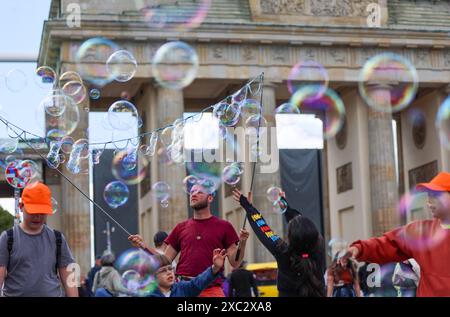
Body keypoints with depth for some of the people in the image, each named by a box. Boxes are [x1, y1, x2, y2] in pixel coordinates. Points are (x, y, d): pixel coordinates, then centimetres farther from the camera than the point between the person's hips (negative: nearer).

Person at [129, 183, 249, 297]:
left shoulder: (224, 226, 8)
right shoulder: (181, 228, 16)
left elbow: (235, 263, 3)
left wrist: (242, 243, -14)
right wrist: (143, 246, 1)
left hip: (211, 289, -2)